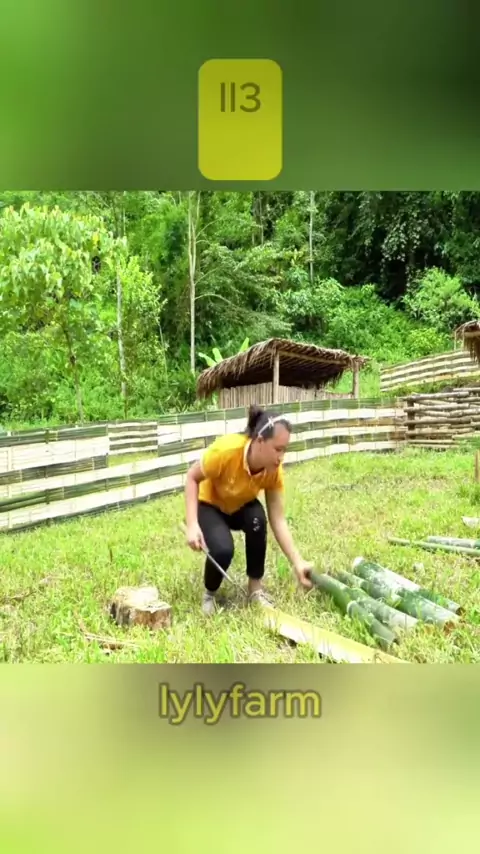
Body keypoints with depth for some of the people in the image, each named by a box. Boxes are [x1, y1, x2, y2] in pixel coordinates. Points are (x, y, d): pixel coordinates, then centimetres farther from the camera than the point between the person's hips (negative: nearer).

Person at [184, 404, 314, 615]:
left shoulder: (274, 470, -24)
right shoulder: (226, 451, -37)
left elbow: (278, 520, -21)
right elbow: (192, 478, -22)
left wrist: (297, 563, -28)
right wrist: (192, 525, -32)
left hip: (240, 507, 4)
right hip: (209, 506, -3)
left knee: (258, 519, -30)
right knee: (223, 549, -31)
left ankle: (256, 589, -9)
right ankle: (209, 595, 2)